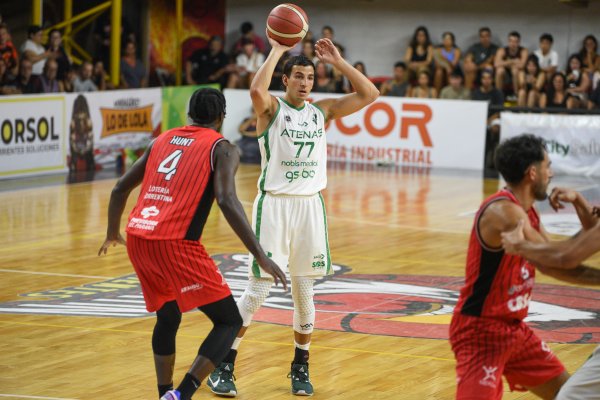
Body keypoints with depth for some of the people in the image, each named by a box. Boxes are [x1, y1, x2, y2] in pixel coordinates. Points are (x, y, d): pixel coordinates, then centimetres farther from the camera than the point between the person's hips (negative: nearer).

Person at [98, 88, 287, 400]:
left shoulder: (162, 140, 21)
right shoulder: (221, 148, 3)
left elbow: (120, 189, 23)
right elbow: (227, 201, -13)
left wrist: (112, 233, 40)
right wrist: (260, 256, -13)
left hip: (137, 239, 6)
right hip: (176, 245, -6)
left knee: (167, 317, 28)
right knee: (229, 321, 4)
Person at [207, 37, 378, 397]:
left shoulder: (323, 110, 9)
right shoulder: (271, 107, -4)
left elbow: (370, 94, 4)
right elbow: (257, 90, -29)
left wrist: (337, 61, 0)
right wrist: (276, 51, -19)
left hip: (310, 205, 4)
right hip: (274, 204, -4)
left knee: (305, 290, 9)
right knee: (258, 290, -5)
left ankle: (301, 366, 22)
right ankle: (224, 365, 5)